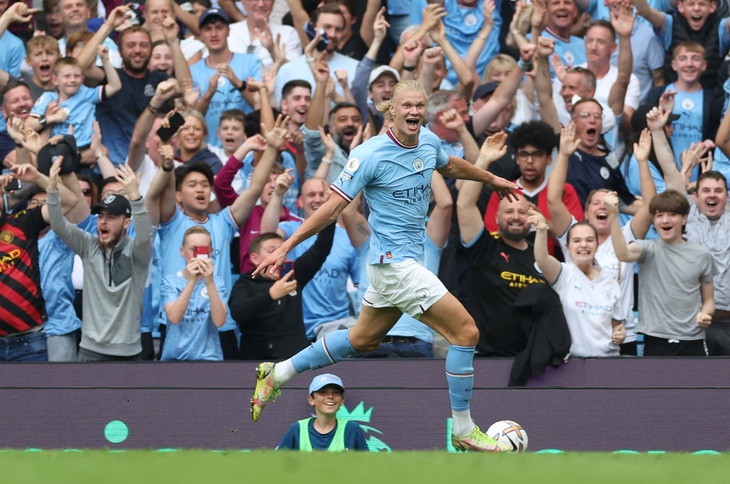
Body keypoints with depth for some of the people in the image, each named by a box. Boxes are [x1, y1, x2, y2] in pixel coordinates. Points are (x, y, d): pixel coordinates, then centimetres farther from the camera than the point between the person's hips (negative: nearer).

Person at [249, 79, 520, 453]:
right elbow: (334, 206, -16)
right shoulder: (370, 155, -18)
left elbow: (451, 166, 28)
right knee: (466, 331, -10)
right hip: (396, 262, -9)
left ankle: (276, 374, 33)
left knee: (362, 339, 22)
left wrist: (492, 179, 40)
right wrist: (286, 247, -18)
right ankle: (463, 431, 1)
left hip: (408, 260, 9)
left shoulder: (429, 142, 4)